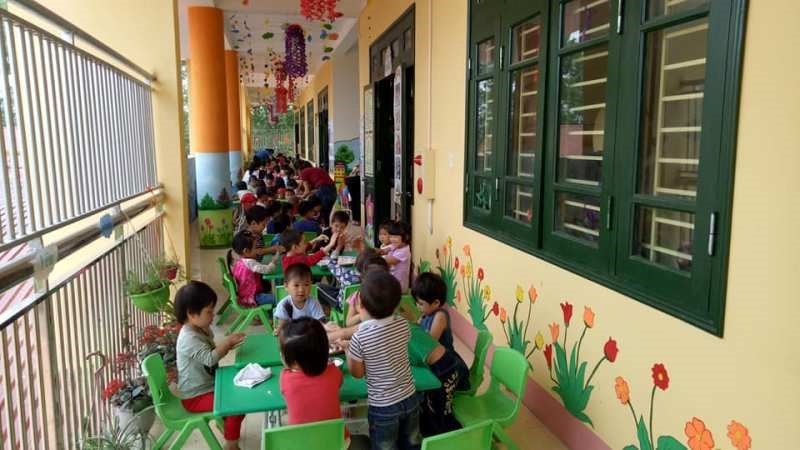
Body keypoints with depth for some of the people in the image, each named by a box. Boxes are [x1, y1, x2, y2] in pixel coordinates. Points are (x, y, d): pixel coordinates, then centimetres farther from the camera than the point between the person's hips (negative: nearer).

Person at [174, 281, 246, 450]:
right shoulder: (189, 338, -28)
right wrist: (227, 342, -24)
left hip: (207, 386, 10)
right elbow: (210, 358, -37)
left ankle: (226, 426, 37)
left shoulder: (201, 329, 4)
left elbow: (212, 353, 15)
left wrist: (226, 346, -5)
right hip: (195, 397, -10)